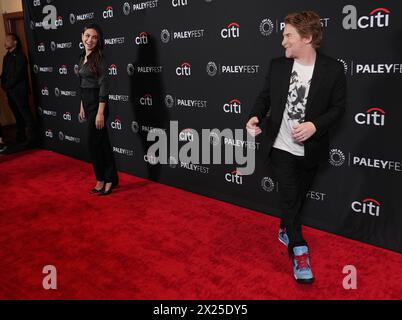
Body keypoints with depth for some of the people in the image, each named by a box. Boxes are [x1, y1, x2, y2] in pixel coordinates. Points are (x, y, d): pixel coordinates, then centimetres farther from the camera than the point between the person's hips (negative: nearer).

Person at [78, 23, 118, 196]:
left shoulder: (99, 57, -13)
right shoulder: (83, 57, 11)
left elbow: (103, 86, -18)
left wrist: (100, 113, -21)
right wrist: (82, 106, 18)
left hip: (97, 104, -8)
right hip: (88, 103, 8)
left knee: (94, 144, -1)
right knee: (102, 143, 12)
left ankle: (102, 180, 15)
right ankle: (109, 179, 21)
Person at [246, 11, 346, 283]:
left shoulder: (333, 69, -10)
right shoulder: (278, 65, -2)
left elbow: (339, 107, -6)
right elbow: (265, 95, 7)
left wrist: (315, 125, -22)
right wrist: (256, 116, -12)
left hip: (310, 150, 0)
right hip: (282, 146, 0)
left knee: (298, 196, 18)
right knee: (289, 197, -1)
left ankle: (286, 231, 44)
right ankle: (299, 252, 11)